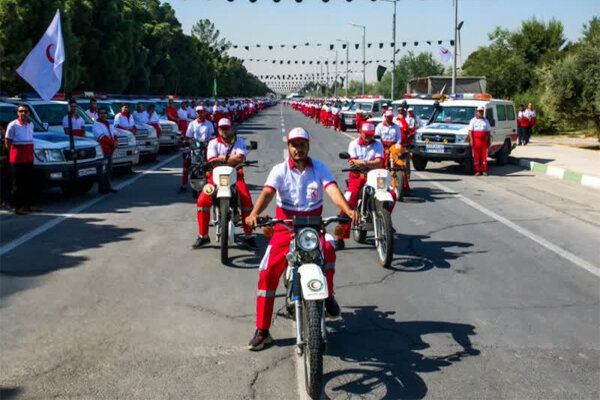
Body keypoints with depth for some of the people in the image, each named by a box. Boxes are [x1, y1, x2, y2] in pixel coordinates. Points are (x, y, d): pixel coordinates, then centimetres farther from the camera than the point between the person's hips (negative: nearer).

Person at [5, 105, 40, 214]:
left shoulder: (31, 124, 11)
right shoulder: (13, 125, -8)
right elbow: (7, 142, -5)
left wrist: (31, 154, 11)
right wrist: (11, 155, -4)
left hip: (29, 158, 6)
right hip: (17, 159, -6)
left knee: (29, 182, 10)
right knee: (18, 184, -2)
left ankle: (28, 205, 19)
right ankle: (18, 207, 2)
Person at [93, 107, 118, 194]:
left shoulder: (108, 124, 21)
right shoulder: (96, 125, -6)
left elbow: (114, 135, 16)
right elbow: (102, 137, -17)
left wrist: (116, 142, -6)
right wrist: (113, 143, -18)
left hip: (110, 150, 9)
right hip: (102, 150, -9)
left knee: (109, 170, 12)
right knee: (103, 170, -10)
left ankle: (107, 187, 20)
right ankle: (102, 188, -7)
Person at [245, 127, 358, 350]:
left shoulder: (320, 168, 3)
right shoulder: (279, 170, 0)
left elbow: (333, 190, -14)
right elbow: (268, 192, -16)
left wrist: (347, 209, -35)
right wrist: (254, 213, -37)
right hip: (285, 227, 0)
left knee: (328, 247, -33)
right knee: (267, 273, -13)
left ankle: (328, 297, -9)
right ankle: (262, 330, -3)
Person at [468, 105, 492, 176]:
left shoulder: (486, 121, 15)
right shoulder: (473, 120, 7)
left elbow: (488, 132, 15)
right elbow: (470, 131, 0)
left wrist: (489, 141, 7)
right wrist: (471, 140, -11)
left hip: (484, 140, 2)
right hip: (476, 140, -2)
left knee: (484, 156, 0)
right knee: (476, 156, -3)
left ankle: (484, 171, 4)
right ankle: (477, 171, 1)